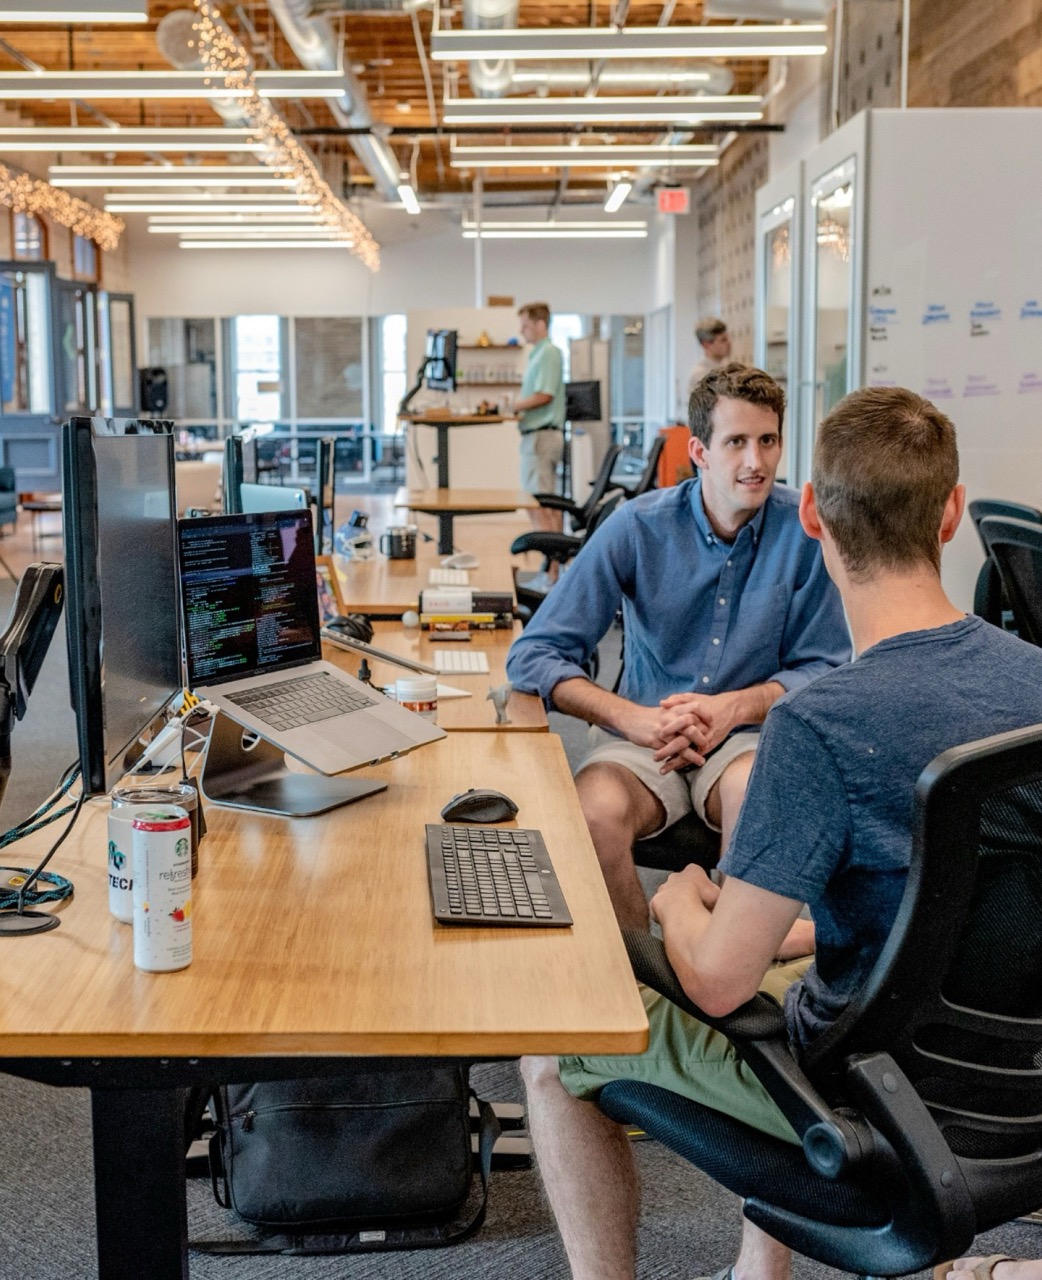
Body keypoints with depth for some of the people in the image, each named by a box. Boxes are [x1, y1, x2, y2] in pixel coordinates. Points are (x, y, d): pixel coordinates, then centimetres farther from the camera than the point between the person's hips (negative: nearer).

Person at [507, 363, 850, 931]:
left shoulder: (804, 530, -5)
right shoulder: (638, 527, -7)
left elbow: (824, 669, 2)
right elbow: (532, 655, -8)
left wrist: (735, 706, -16)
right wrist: (635, 719, -21)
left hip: (751, 734, 0)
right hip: (642, 732, 0)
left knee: (754, 793, -35)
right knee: (594, 812, -31)